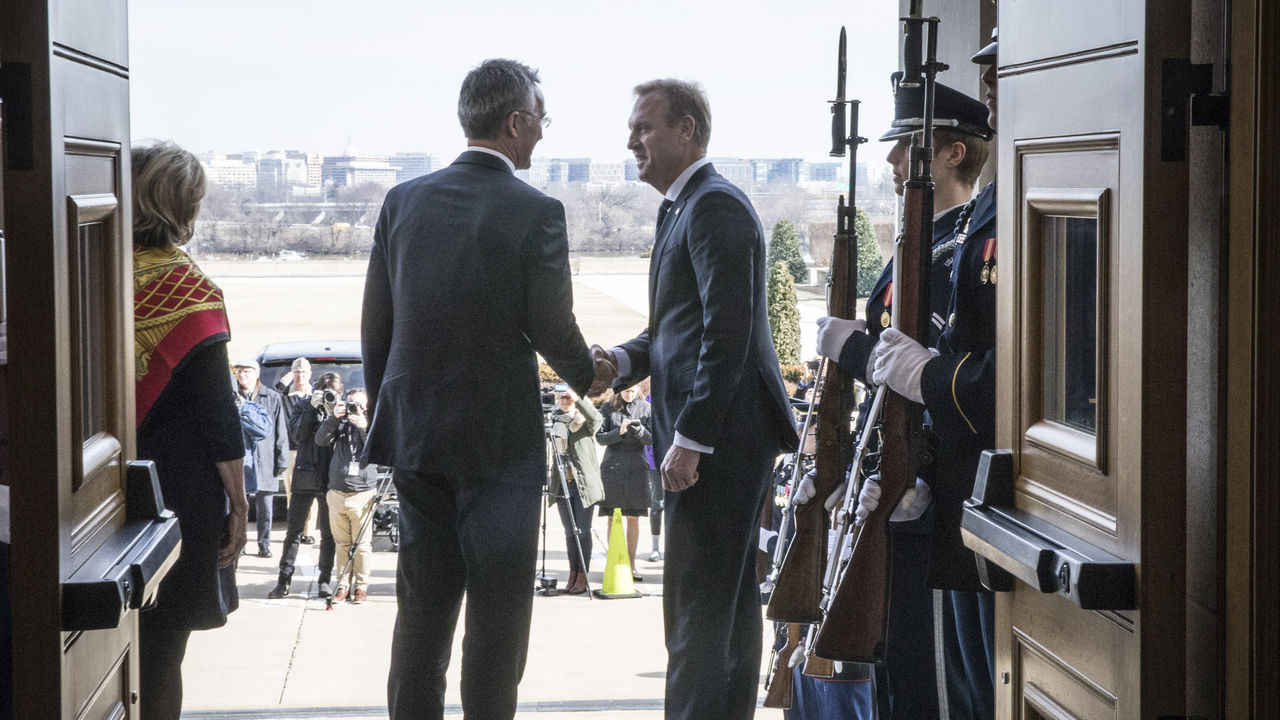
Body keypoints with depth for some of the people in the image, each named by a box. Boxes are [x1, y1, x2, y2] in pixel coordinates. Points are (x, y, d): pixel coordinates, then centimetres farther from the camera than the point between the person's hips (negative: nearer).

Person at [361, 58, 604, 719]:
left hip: (414, 435, 5)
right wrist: (588, 375, 10)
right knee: (498, 609, 4)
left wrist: (385, 412, 17)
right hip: (499, 439, -5)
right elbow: (551, 328, -11)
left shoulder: (403, 201, 3)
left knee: (423, 606, 12)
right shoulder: (536, 213, -12)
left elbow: (375, 325, 6)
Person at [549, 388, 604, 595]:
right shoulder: (554, 419, 11)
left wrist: (578, 399, -27)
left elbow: (597, 418, -22)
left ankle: (582, 577, 0)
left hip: (584, 483, -4)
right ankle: (573, 574, 13)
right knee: (569, 532, 7)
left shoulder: (585, 421, -1)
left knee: (583, 531, -3)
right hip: (562, 483, 4)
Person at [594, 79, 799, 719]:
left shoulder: (714, 206, -14)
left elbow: (728, 334, -21)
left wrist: (689, 439, -21)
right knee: (730, 600, 15)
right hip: (720, 442, 11)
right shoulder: (685, 207, 19)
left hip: (719, 438, -11)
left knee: (697, 607, -9)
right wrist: (622, 360, 4)